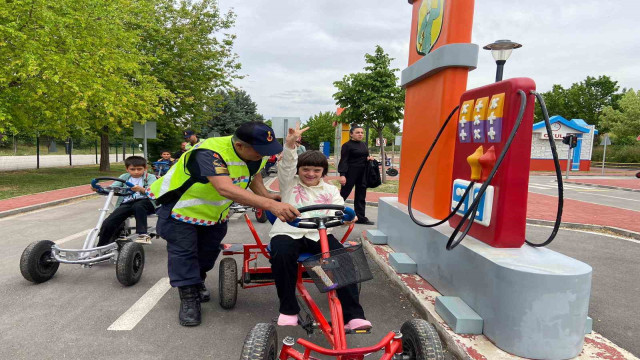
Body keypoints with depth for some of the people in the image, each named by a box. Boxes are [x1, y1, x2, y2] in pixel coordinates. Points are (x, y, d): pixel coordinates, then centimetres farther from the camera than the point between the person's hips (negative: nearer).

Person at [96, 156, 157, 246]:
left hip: (146, 202, -3)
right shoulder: (124, 177, 18)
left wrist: (141, 189, -34)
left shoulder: (150, 177, 6)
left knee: (138, 206, -39)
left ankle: (143, 235, -34)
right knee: (107, 223, -15)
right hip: (126, 204, 4)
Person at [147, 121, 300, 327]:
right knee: (184, 251, -8)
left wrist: (267, 197, -12)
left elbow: (254, 175, 7)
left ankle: (197, 282, 42)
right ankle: (189, 299, 8)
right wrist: (270, 204, -67)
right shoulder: (210, 153, -41)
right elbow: (225, 188, -57)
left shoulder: (257, 154, -15)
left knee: (209, 249, 17)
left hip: (215, 212, 7)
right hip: (181, 207, -7)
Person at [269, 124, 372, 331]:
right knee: (281, 255, -34)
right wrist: (290, 143, -21)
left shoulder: (330, 190, 20)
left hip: (319, 234, 1)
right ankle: (288, 309, -15)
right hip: (288, 232, -1)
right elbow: (287, 164, -3)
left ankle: (352, 315, -22)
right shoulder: (289, 183, 16)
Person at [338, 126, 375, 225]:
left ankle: (360, 217, 17)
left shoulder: (364, 145, 14)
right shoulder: (347, 145, -8)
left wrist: (369, 158, 3)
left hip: (363, 174, 7)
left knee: (361, 196, 9)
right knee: (344, 194, -1)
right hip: (351, 173, -7)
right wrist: (342, 175, -22)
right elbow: (343, 161, -13)